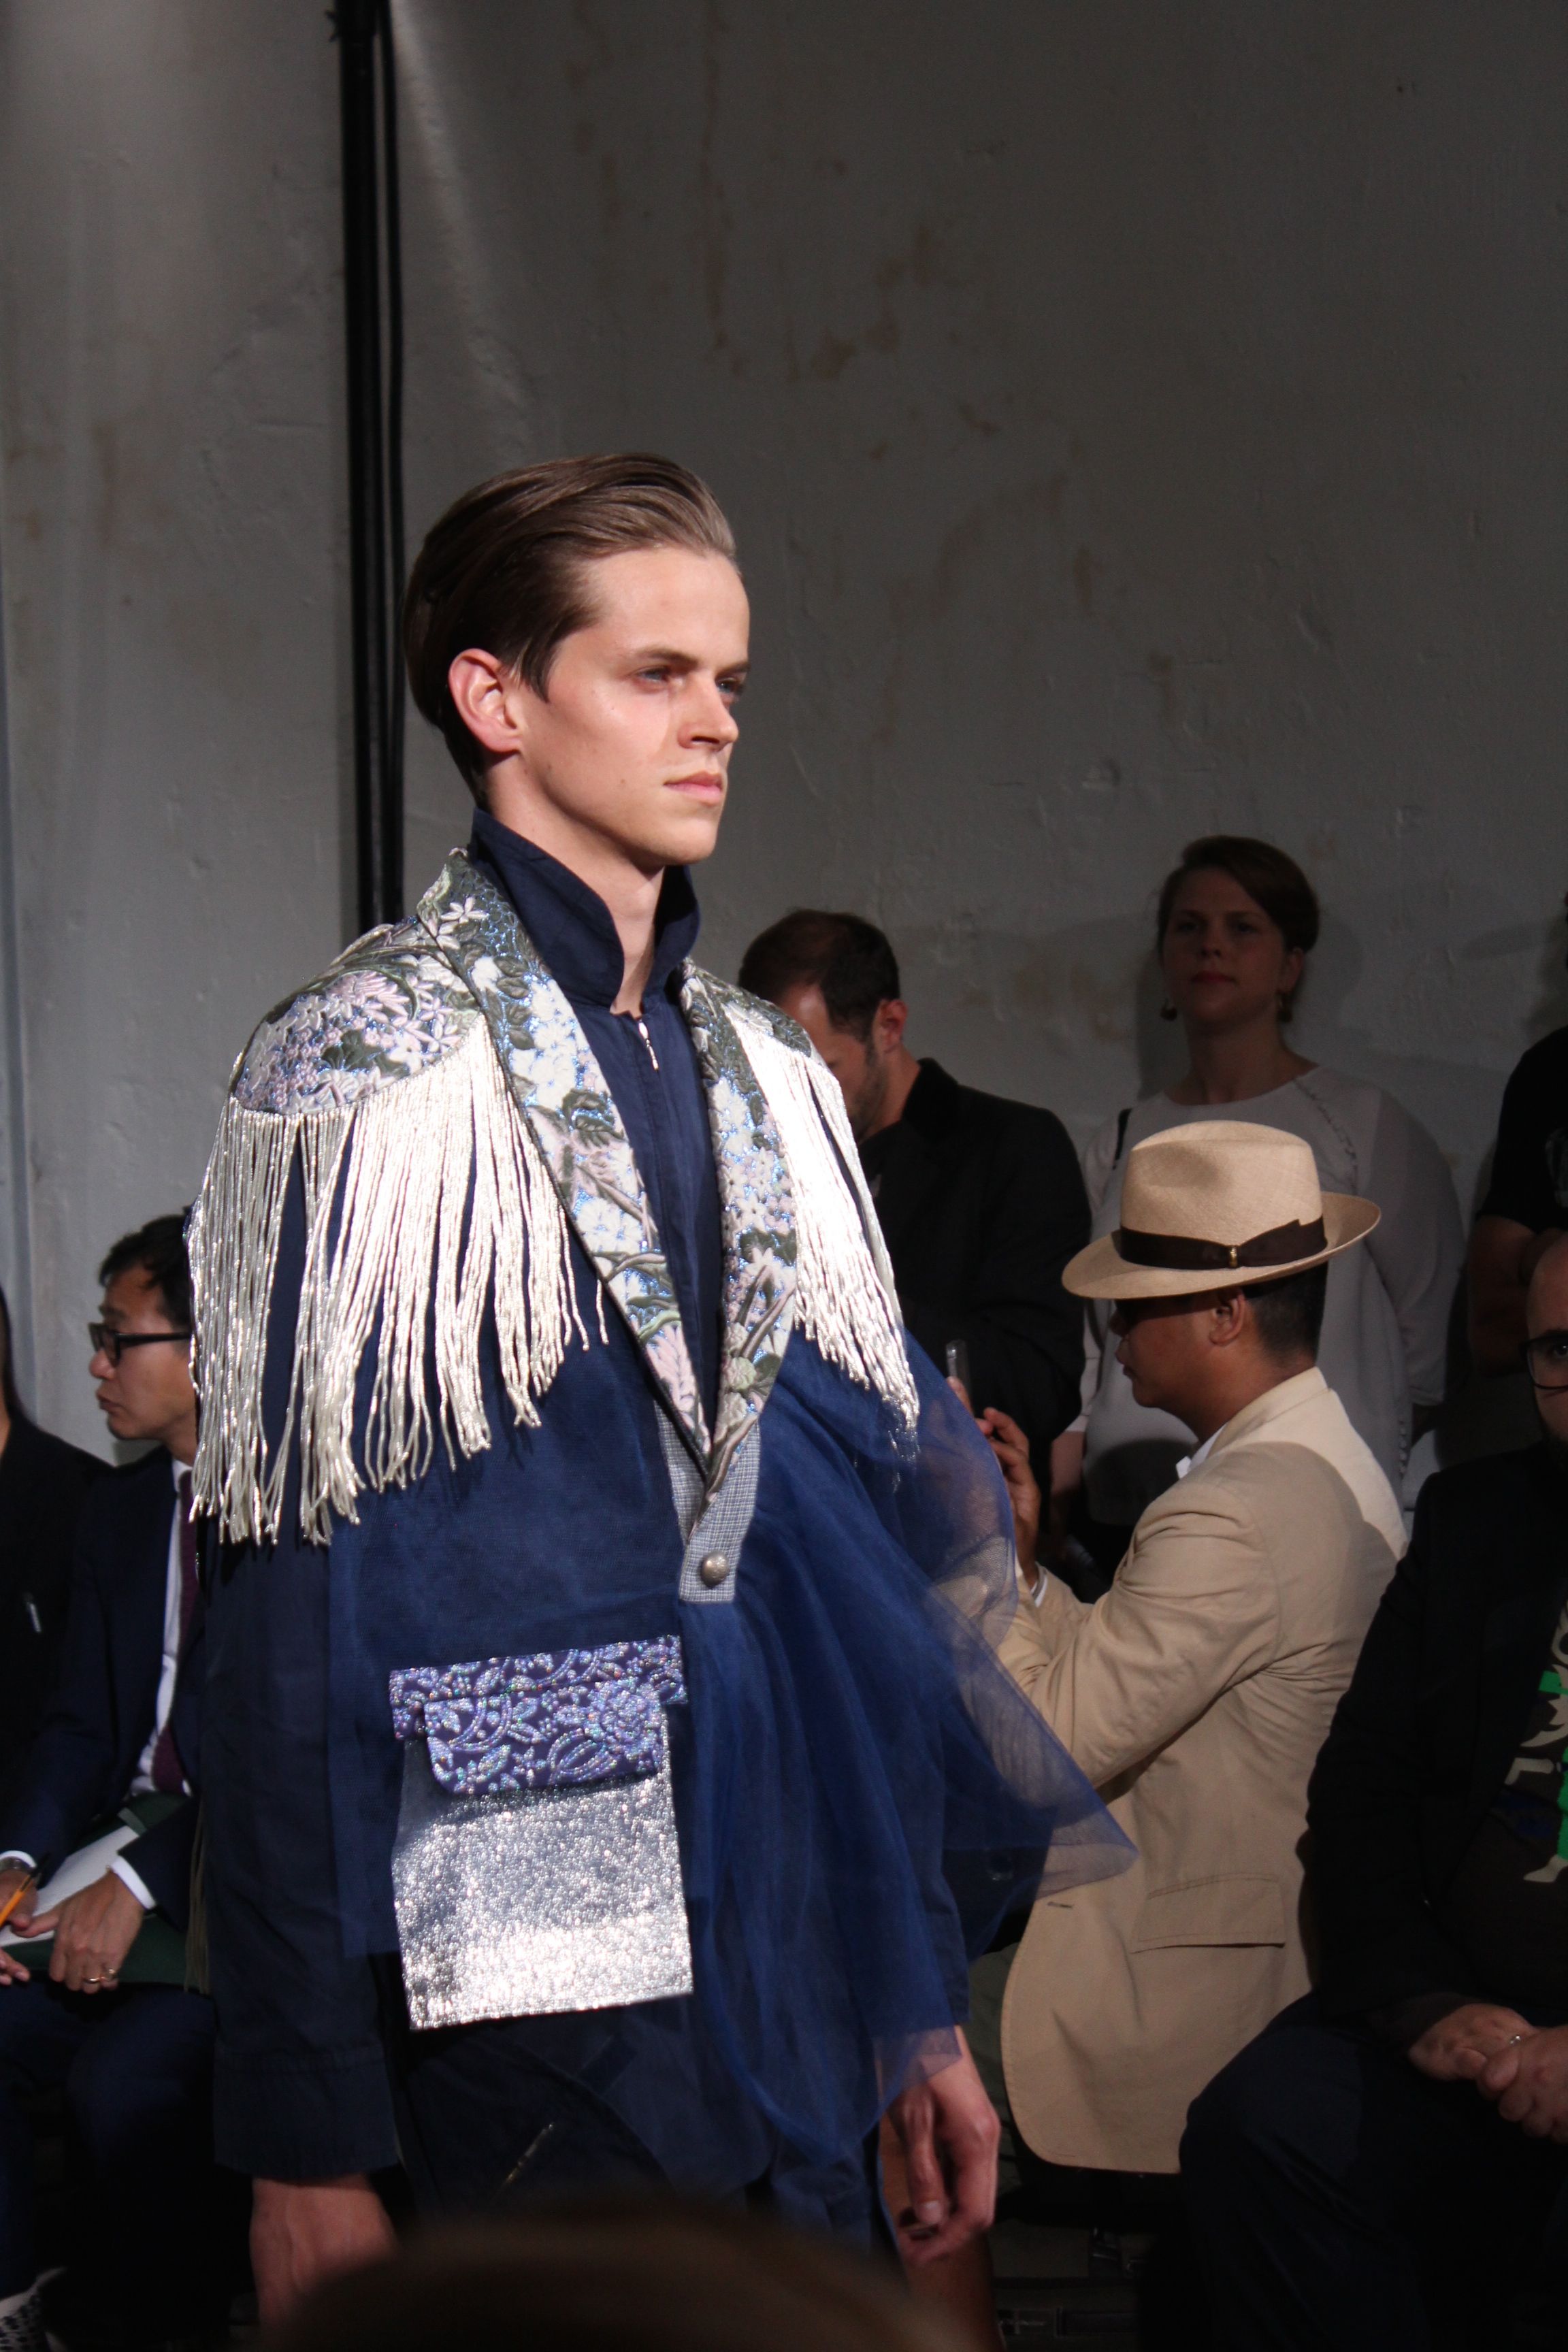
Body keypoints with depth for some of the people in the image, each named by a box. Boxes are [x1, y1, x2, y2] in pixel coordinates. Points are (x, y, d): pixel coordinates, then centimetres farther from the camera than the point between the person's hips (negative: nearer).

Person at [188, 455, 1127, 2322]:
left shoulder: (766, 1080, 13)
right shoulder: (369, 1078, -7)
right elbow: (292, 1620, -10)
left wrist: (927, 2011, 13)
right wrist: (306, 2142, -13)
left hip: (802, 1961, 6)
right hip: (543, 1996, -6)